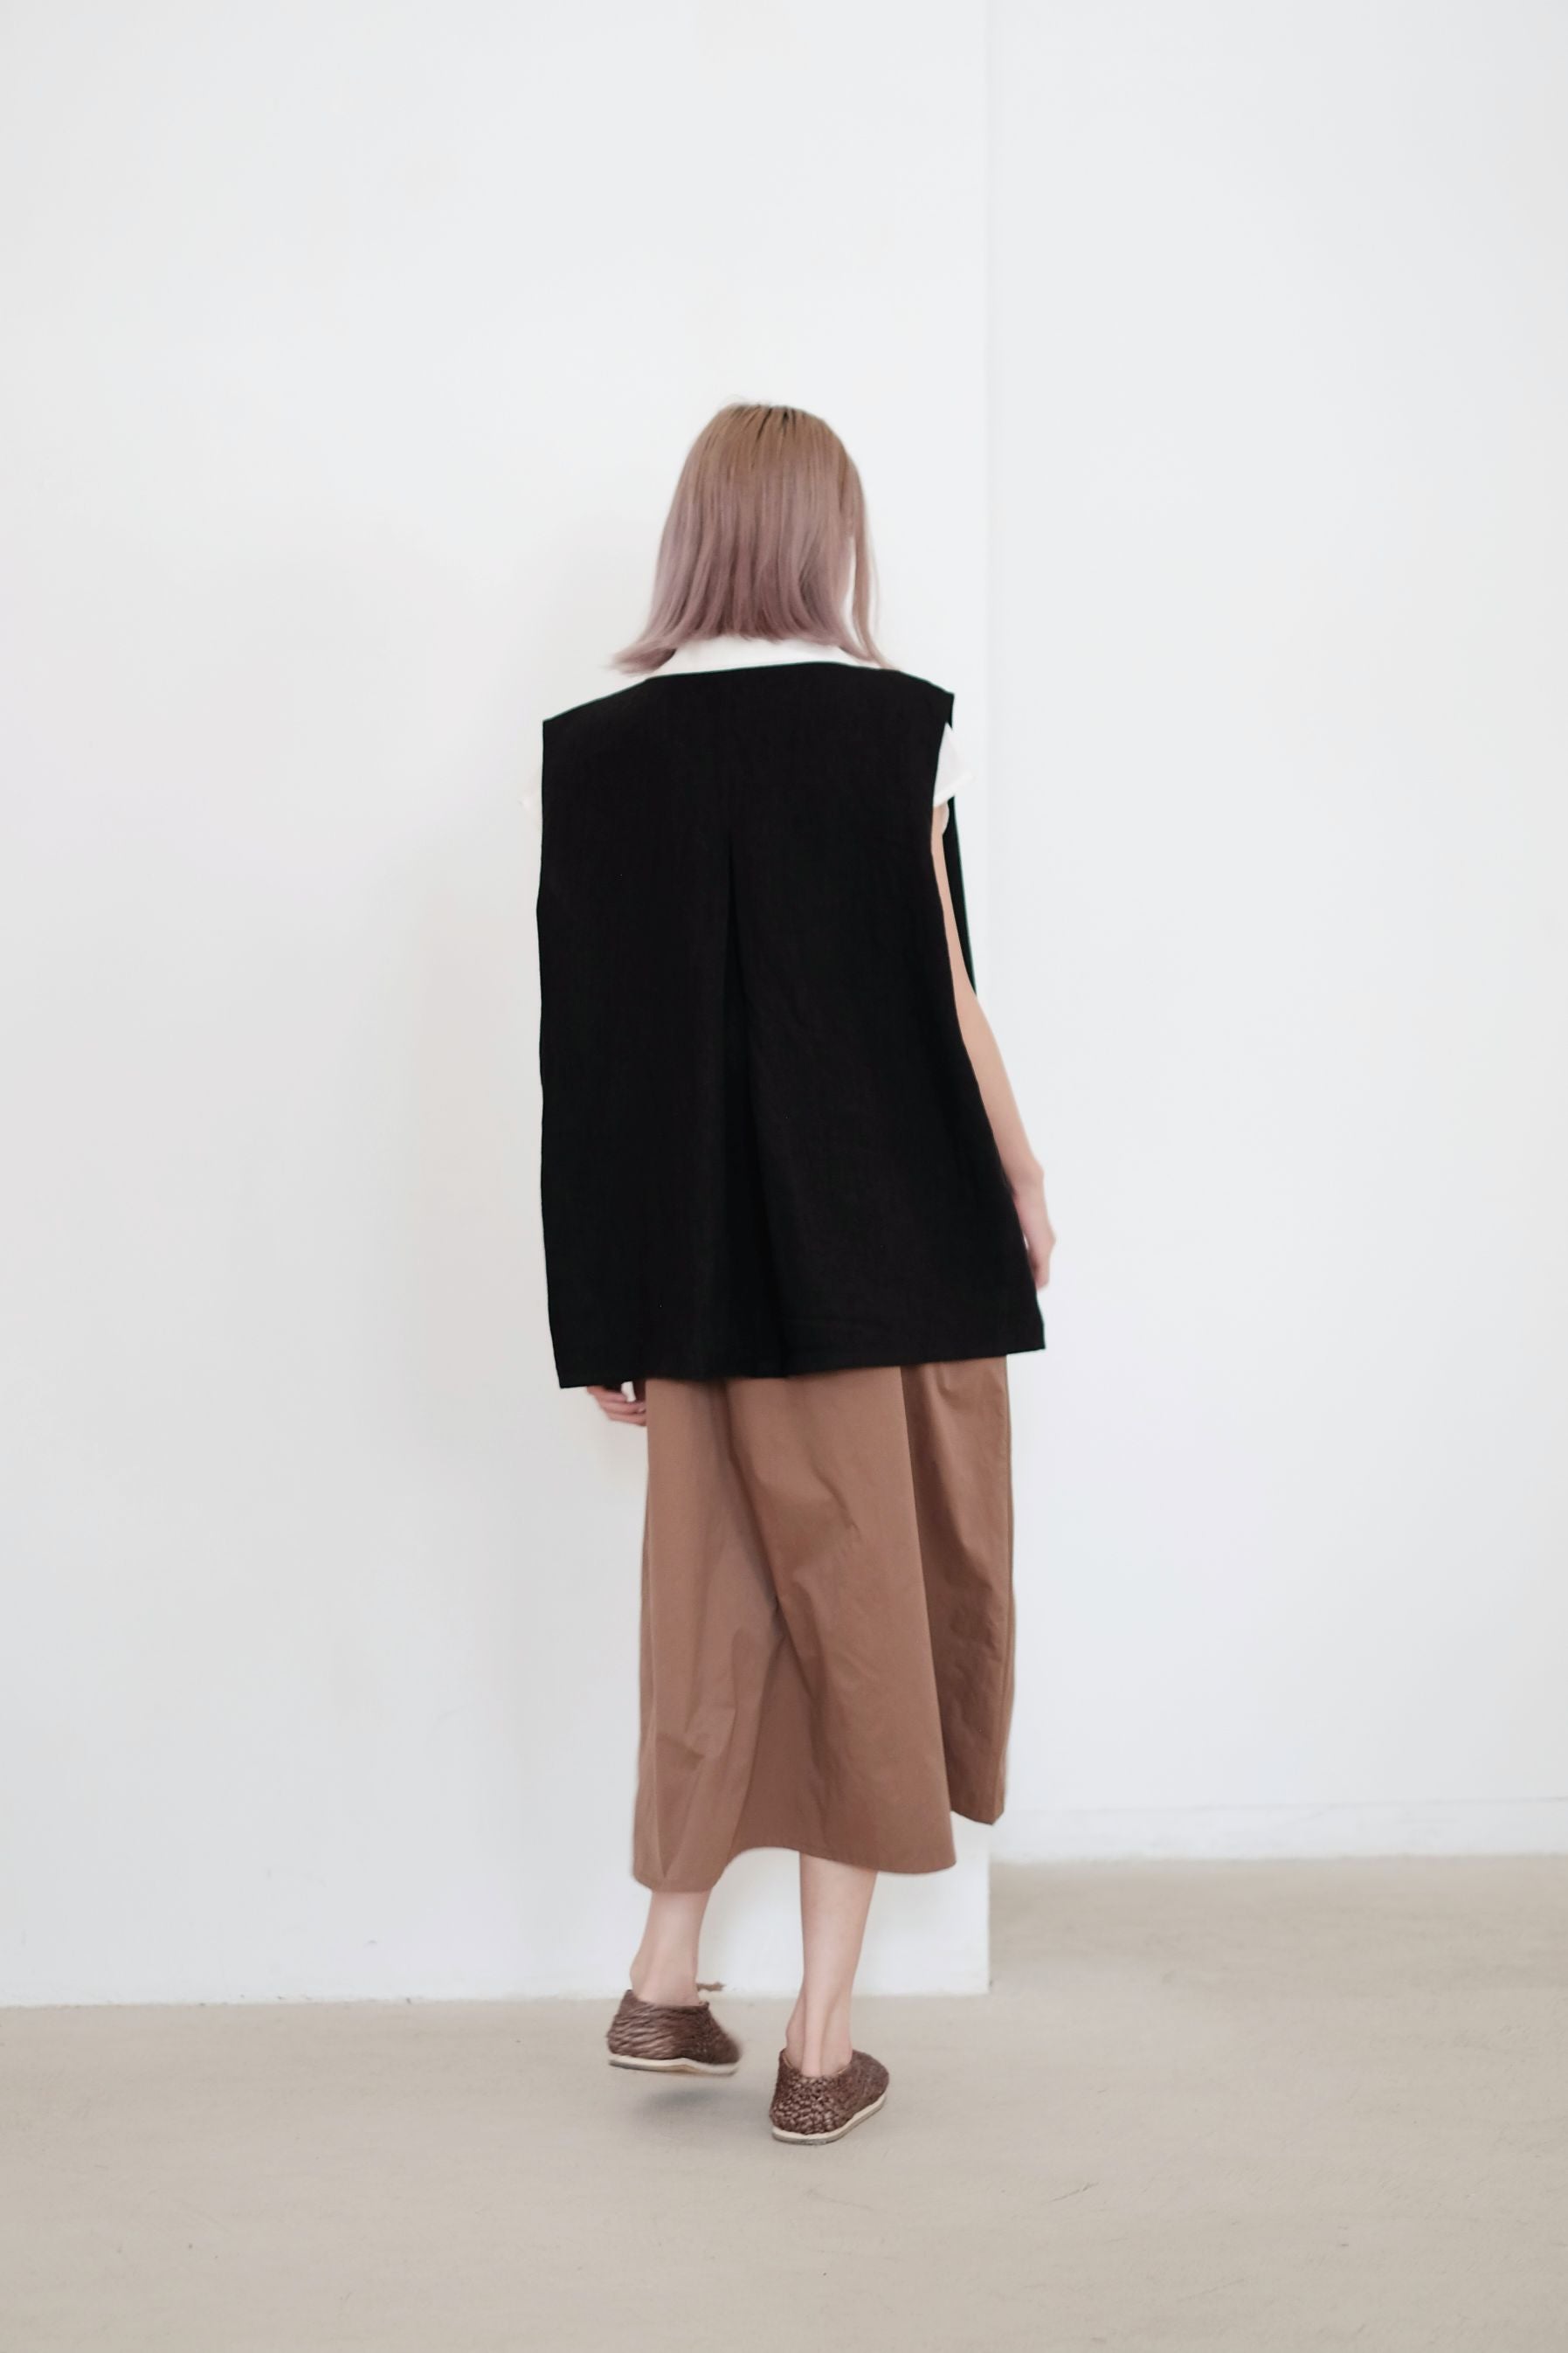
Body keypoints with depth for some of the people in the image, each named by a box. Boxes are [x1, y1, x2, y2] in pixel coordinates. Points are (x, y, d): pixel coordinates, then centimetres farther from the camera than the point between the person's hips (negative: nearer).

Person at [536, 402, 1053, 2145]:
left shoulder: (595, 746, 1)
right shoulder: (895, 725, -8)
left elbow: (587, 1044, 1)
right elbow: (941, 1001, -8)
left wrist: (606, 1316, 6)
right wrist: (1020, 1186, 8)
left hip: (700, 1270, 3)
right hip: (891, 1254, -3)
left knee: (720, 1600, 17)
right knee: (868, 1607, 8)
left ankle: (665, 1983, 23)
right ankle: (822, 2039, 15)